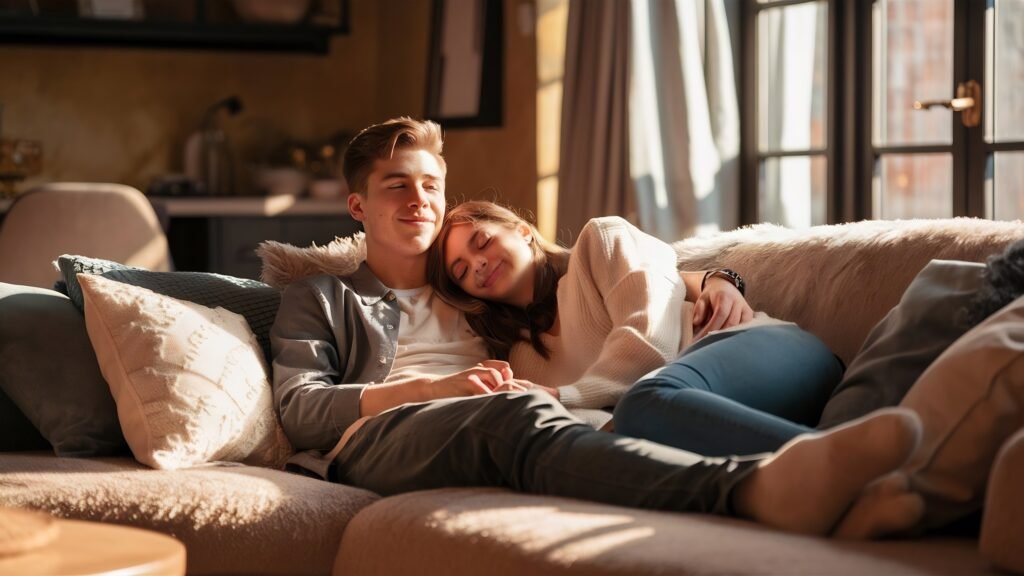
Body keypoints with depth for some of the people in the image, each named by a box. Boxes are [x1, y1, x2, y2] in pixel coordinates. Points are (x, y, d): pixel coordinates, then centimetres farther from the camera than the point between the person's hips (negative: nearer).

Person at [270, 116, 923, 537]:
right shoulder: (318, 300, 27)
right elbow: (300, 410, 10)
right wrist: (433, 388, -2)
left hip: (485, 441, 4)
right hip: (375, 438, -4)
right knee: (519, 413, -38)